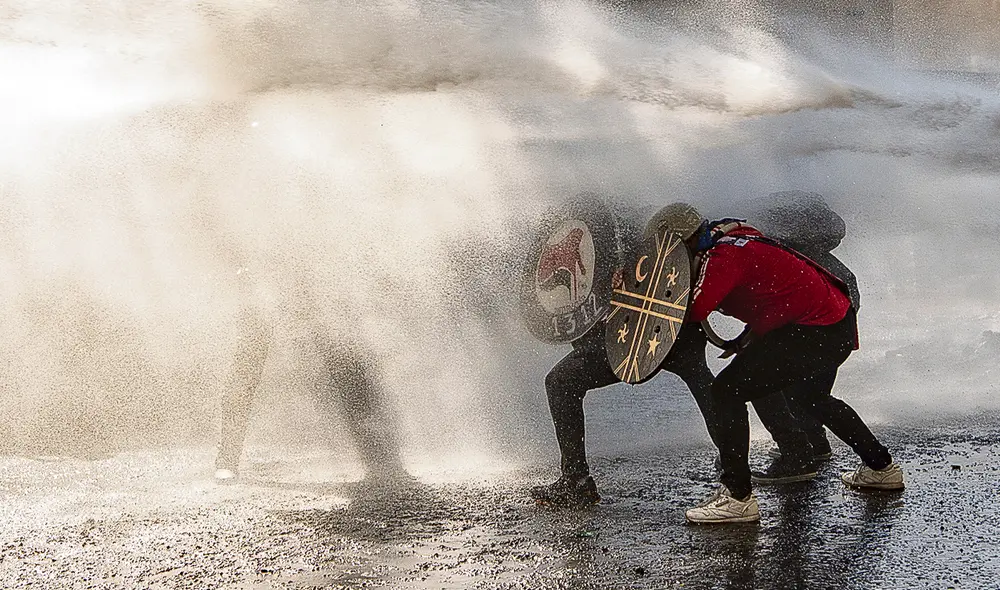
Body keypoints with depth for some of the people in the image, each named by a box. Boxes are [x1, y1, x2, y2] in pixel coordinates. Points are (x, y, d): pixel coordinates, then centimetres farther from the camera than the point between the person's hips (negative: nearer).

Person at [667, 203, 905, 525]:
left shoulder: (721, 256, -19)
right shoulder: (733, 233, 9)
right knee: (811, 396, 34)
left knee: (727, 390, -11)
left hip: (816, 334, -10)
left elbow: (693, 310, -31)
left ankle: (737, 496, -10)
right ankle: (881, 468, 49)